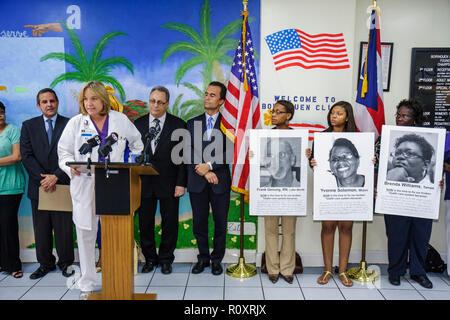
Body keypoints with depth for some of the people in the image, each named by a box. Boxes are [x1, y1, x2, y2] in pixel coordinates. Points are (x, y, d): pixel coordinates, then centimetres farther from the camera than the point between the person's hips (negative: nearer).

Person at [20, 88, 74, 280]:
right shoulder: (29, 126, 9)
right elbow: (26, 156, 1)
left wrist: (56, 176, -14)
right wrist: (41, 178, -11)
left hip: (62, 184, -2)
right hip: (39, 185, 2)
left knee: (64, 227, 3)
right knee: (41, 228, 10)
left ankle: (65, 262, 20)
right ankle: (45, 263, 26)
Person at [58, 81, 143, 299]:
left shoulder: (120, 120, 9)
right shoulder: (75, 123, 8)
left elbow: (136, 141, 23)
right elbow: (63, 151, 12)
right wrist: (71, 166, -8)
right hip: (84, 186, 1)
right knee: (85, 234, 5)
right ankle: (86, 285, 19)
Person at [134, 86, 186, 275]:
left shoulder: (178, 125, 0)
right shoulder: (138, 124, 7)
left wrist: (181, 183, -8)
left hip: (169, 184, -2)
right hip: (144, 183, 2)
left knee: (170, 223, 7)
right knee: (145, 223, 9)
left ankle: (166, 259, 25)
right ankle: (150, 258, 27)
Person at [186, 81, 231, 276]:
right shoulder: (193, 123, 9)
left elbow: (230, 152, -8)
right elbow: (189, 152, 1)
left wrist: (209, 165, -18)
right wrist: (203, 172, -12)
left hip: (220, 181, -2)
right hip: (197, 182, 2)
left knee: (220, 223, 7)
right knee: (199, 223, 9)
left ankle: (217, 259, 25)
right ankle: (203, 258, 27)